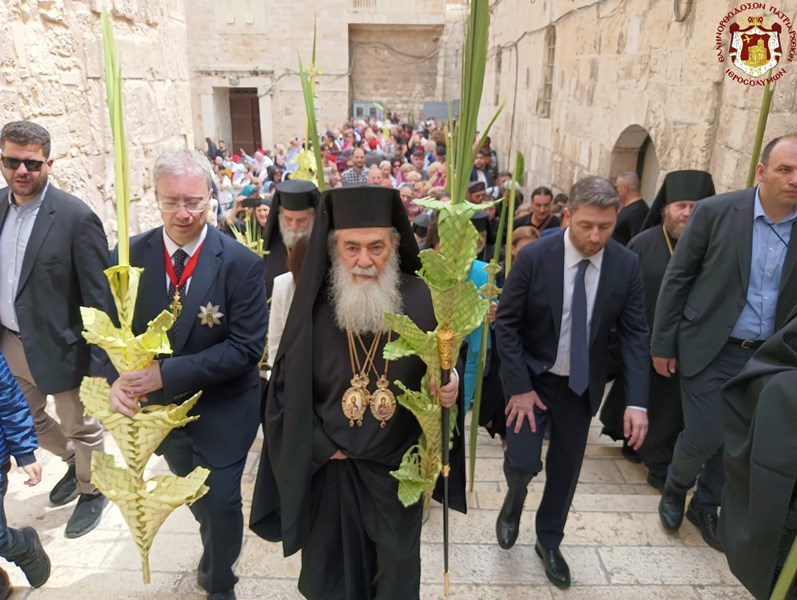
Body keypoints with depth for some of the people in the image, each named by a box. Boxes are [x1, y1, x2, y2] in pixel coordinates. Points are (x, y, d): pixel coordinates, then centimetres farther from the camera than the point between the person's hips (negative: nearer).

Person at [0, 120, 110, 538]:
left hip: (56, 346, -6)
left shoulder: (76, 217, -18)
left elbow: (99, 297, -17)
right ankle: (74, 461, 51)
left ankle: (92, 490, 39)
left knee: (80, 428, 13)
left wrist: (99, 363, -17)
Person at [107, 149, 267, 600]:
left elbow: (246, 347, -23)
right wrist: (118, 377, -25)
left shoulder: (242, 264, -21)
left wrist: (168, 372, -30)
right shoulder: (132, 255, -11)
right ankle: (215, 555, 60)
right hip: (159, 407, 4)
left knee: (222, 503, 7)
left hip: (222, 410, -4)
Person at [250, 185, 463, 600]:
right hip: (329, 467, 0)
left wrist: (449, 388, -24)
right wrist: (323, 448, -8)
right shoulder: (314, 306, -13)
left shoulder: (420, 300, -14)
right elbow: (286, 392, -6)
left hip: (398, 467, 0)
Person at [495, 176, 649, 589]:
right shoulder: (534, 257, -19)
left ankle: (548, 541, 37)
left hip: (583, 382, 3)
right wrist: (519, 386, -15)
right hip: (532, 376, -2)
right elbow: (505, 322, -13)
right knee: (523, 461, -10)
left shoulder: (626, 265, -11)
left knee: (566, 467, 12)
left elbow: (634, 334, -7)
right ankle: (514, 499, 29)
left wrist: (637, 401, -16)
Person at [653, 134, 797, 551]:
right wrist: (662, 344, -5)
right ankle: (675, 487, 31)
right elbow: (677, 278, -6)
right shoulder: (716, 211, -11)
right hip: (710, 348, -3)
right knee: (704, 435, -1)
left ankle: (704, 506, 37)